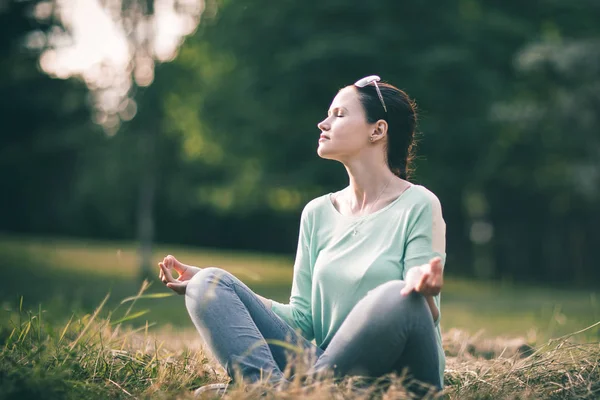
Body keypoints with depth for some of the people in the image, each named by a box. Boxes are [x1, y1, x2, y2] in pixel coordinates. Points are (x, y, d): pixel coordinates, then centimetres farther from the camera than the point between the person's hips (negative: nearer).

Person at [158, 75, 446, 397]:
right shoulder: (317, 213, 13)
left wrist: (423, 290, -32)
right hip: (327, 365, 5)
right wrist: (210, 286, 4)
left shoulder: (418, 206, -2)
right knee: (209, 283, -7)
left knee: (395, 297, -37)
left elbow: (426, 317, -8)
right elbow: (301, 319, 10)